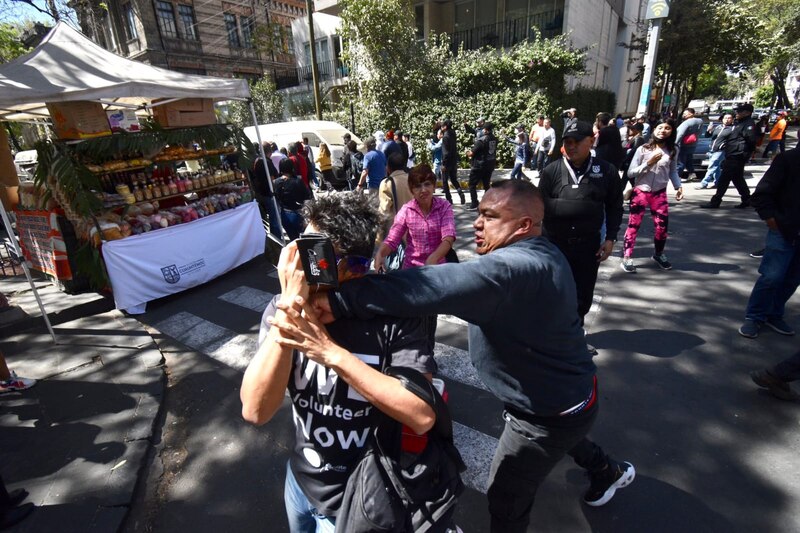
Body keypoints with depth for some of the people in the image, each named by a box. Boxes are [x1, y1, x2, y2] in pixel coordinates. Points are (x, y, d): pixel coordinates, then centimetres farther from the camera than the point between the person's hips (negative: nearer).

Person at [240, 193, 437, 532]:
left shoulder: (393, 314, -26)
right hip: (300, 481, 4)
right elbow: (255, 412, -25)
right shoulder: (282, 309, -17)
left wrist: (332, 352, -37)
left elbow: (423, 416, -32)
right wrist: (289, 308, -35)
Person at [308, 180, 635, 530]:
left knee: (506, 504, 13)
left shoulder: (511, 269, -37)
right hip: (572, 390, 9)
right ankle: (609, 472, 69)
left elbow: (434, 286, -50)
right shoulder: (542, 253, -2)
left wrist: (340, 300, -52)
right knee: (563, 437, 41)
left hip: (551, 413, -9)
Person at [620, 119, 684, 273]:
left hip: (659, 193, 3)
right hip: (640, 191, -3)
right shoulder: (643, 149, -6)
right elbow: (630, 172, -9)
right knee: (633, 225, -3)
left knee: (662, 226, 5)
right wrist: (649, 163, -20)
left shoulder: (673, 151, 3)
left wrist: (678, 187, -2)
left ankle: (658, 254, 28)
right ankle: (627, 258, 4)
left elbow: (673, 171, 13)